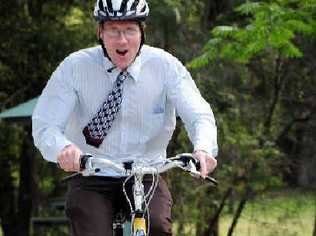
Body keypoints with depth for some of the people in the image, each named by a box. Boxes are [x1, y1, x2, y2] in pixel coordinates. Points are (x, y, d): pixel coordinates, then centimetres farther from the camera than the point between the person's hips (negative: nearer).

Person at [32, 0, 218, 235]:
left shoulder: (165, 66, -7)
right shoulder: (75, 67, -9)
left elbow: (199, 115, -14)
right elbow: (45, 125, -13)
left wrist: (203, 149, -38)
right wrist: (63, 148, -38)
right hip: (91, 180, 0)